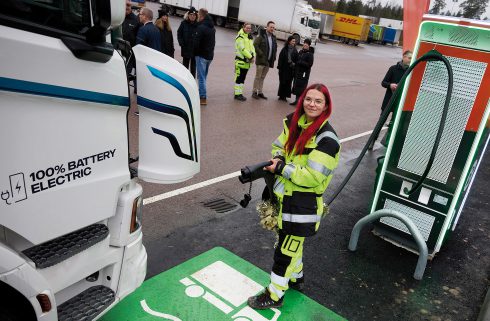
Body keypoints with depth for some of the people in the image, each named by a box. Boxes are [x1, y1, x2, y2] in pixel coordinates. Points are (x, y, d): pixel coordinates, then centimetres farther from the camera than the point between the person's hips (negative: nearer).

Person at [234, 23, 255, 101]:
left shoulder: (250, 37, 16)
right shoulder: (240, 37, -9)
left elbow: (252, 47, 14)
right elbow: (242, 48, -17)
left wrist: (253, 56, -5)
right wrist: (250, 57, -17)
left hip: (247, 62, 8)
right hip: (240, 60, -8)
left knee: (242, 78, 11)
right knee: (239, 78, -6)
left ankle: (239, 93, 18)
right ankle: (237, 94, -4)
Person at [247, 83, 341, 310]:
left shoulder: (327, 139, -22)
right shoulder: (294, 122, 1)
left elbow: (312, 177, -25)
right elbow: (279, 146, 12)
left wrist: (281, 168, -24)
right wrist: (277, 159, -10)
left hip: (303, 204, -8)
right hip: (284, 195, 8)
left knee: (285, 250, 5)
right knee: (290, 240, 25)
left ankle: (274, 295, 23)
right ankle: (296, 277, 48)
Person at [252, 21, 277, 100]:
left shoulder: (273, 37, 14)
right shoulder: (261, 35, -7)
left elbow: (275, 48, 21)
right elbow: (255, 45, -14)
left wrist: (273, 58, 8)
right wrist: (261, 54, -18)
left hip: (269, 61, 6)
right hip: (261, 60, -6)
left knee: (262, 77, 12)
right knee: (258, 77, -1)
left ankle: (260, 92, 17)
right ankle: (254, 92, 7)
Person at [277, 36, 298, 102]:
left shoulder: (295, 51, 6)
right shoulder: (284, 49, -2)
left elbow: (296, 60, 5)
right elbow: (280, 58, -5)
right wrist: (279, 67, -10)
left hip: (291, 69, 2)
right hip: (284, 69, -2)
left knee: (288, 83, 3)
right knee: (282, 82, 3)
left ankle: (284, 96, 11)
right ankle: (281, 95, 14)